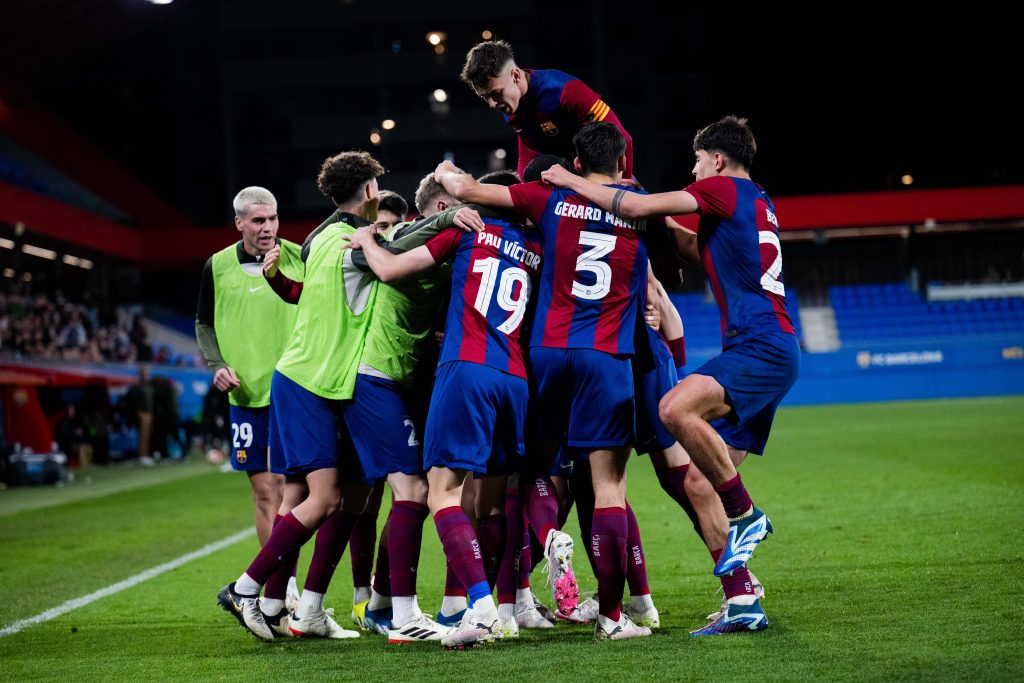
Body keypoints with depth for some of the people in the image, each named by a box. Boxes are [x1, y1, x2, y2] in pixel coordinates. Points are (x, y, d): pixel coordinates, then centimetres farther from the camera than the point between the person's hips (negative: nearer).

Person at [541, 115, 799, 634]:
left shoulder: (725, 189, -4)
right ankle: (743, 602, 3)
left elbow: (636, 207, -10)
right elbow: (699, 250, 38)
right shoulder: (755, 203, 24)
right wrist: (662, 225, 29)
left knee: (676, 408, -30)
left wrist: (571, 182, 1)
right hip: (769, 354, 10)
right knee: (707, 479, 4)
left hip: (762, 347, -10)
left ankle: (746, 515, -18)